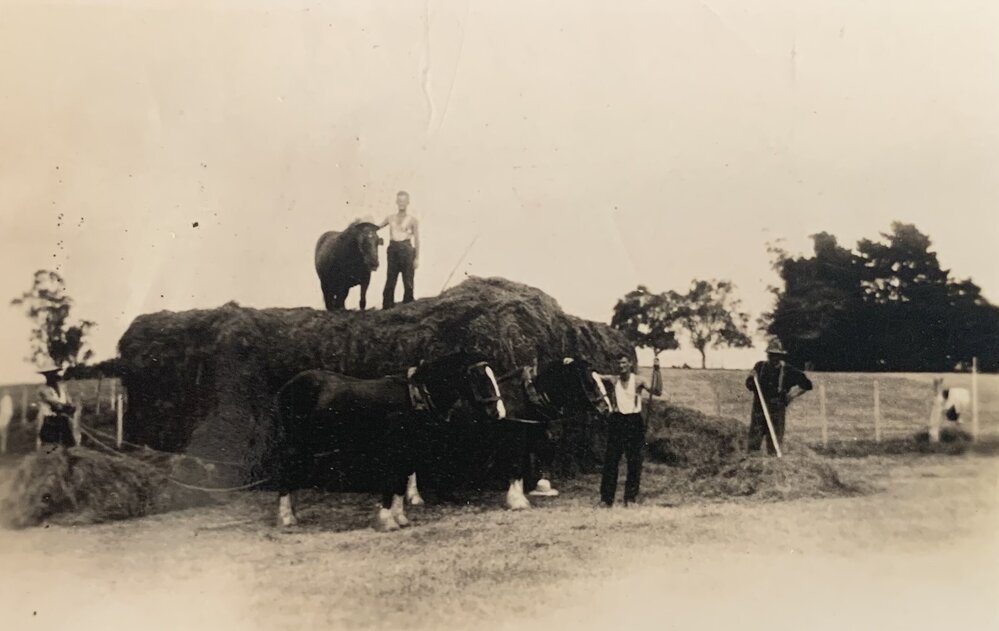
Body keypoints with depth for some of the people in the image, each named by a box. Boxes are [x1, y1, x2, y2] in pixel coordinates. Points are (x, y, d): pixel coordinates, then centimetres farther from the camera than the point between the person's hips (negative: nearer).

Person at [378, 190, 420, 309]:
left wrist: (417, 258, -3)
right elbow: (377, 227, 20)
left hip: (406, 249, -3)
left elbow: (417, 239, 1)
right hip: (393, 249, 3)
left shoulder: (412, 220, 3)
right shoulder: (390, 218, 13)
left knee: (408, 281, -2)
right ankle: (387, 306, 5)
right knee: (390, 280, 3)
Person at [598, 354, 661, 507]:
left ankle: (631, 497, 9)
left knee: (634, 461, 0)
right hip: (617, 420, 2)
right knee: (611, 459, -1)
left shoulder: (638, 381, -4)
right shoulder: (614, 380, 4)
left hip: (634, 421, -2)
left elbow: (658, 392, -14)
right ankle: (607, 498, 4)